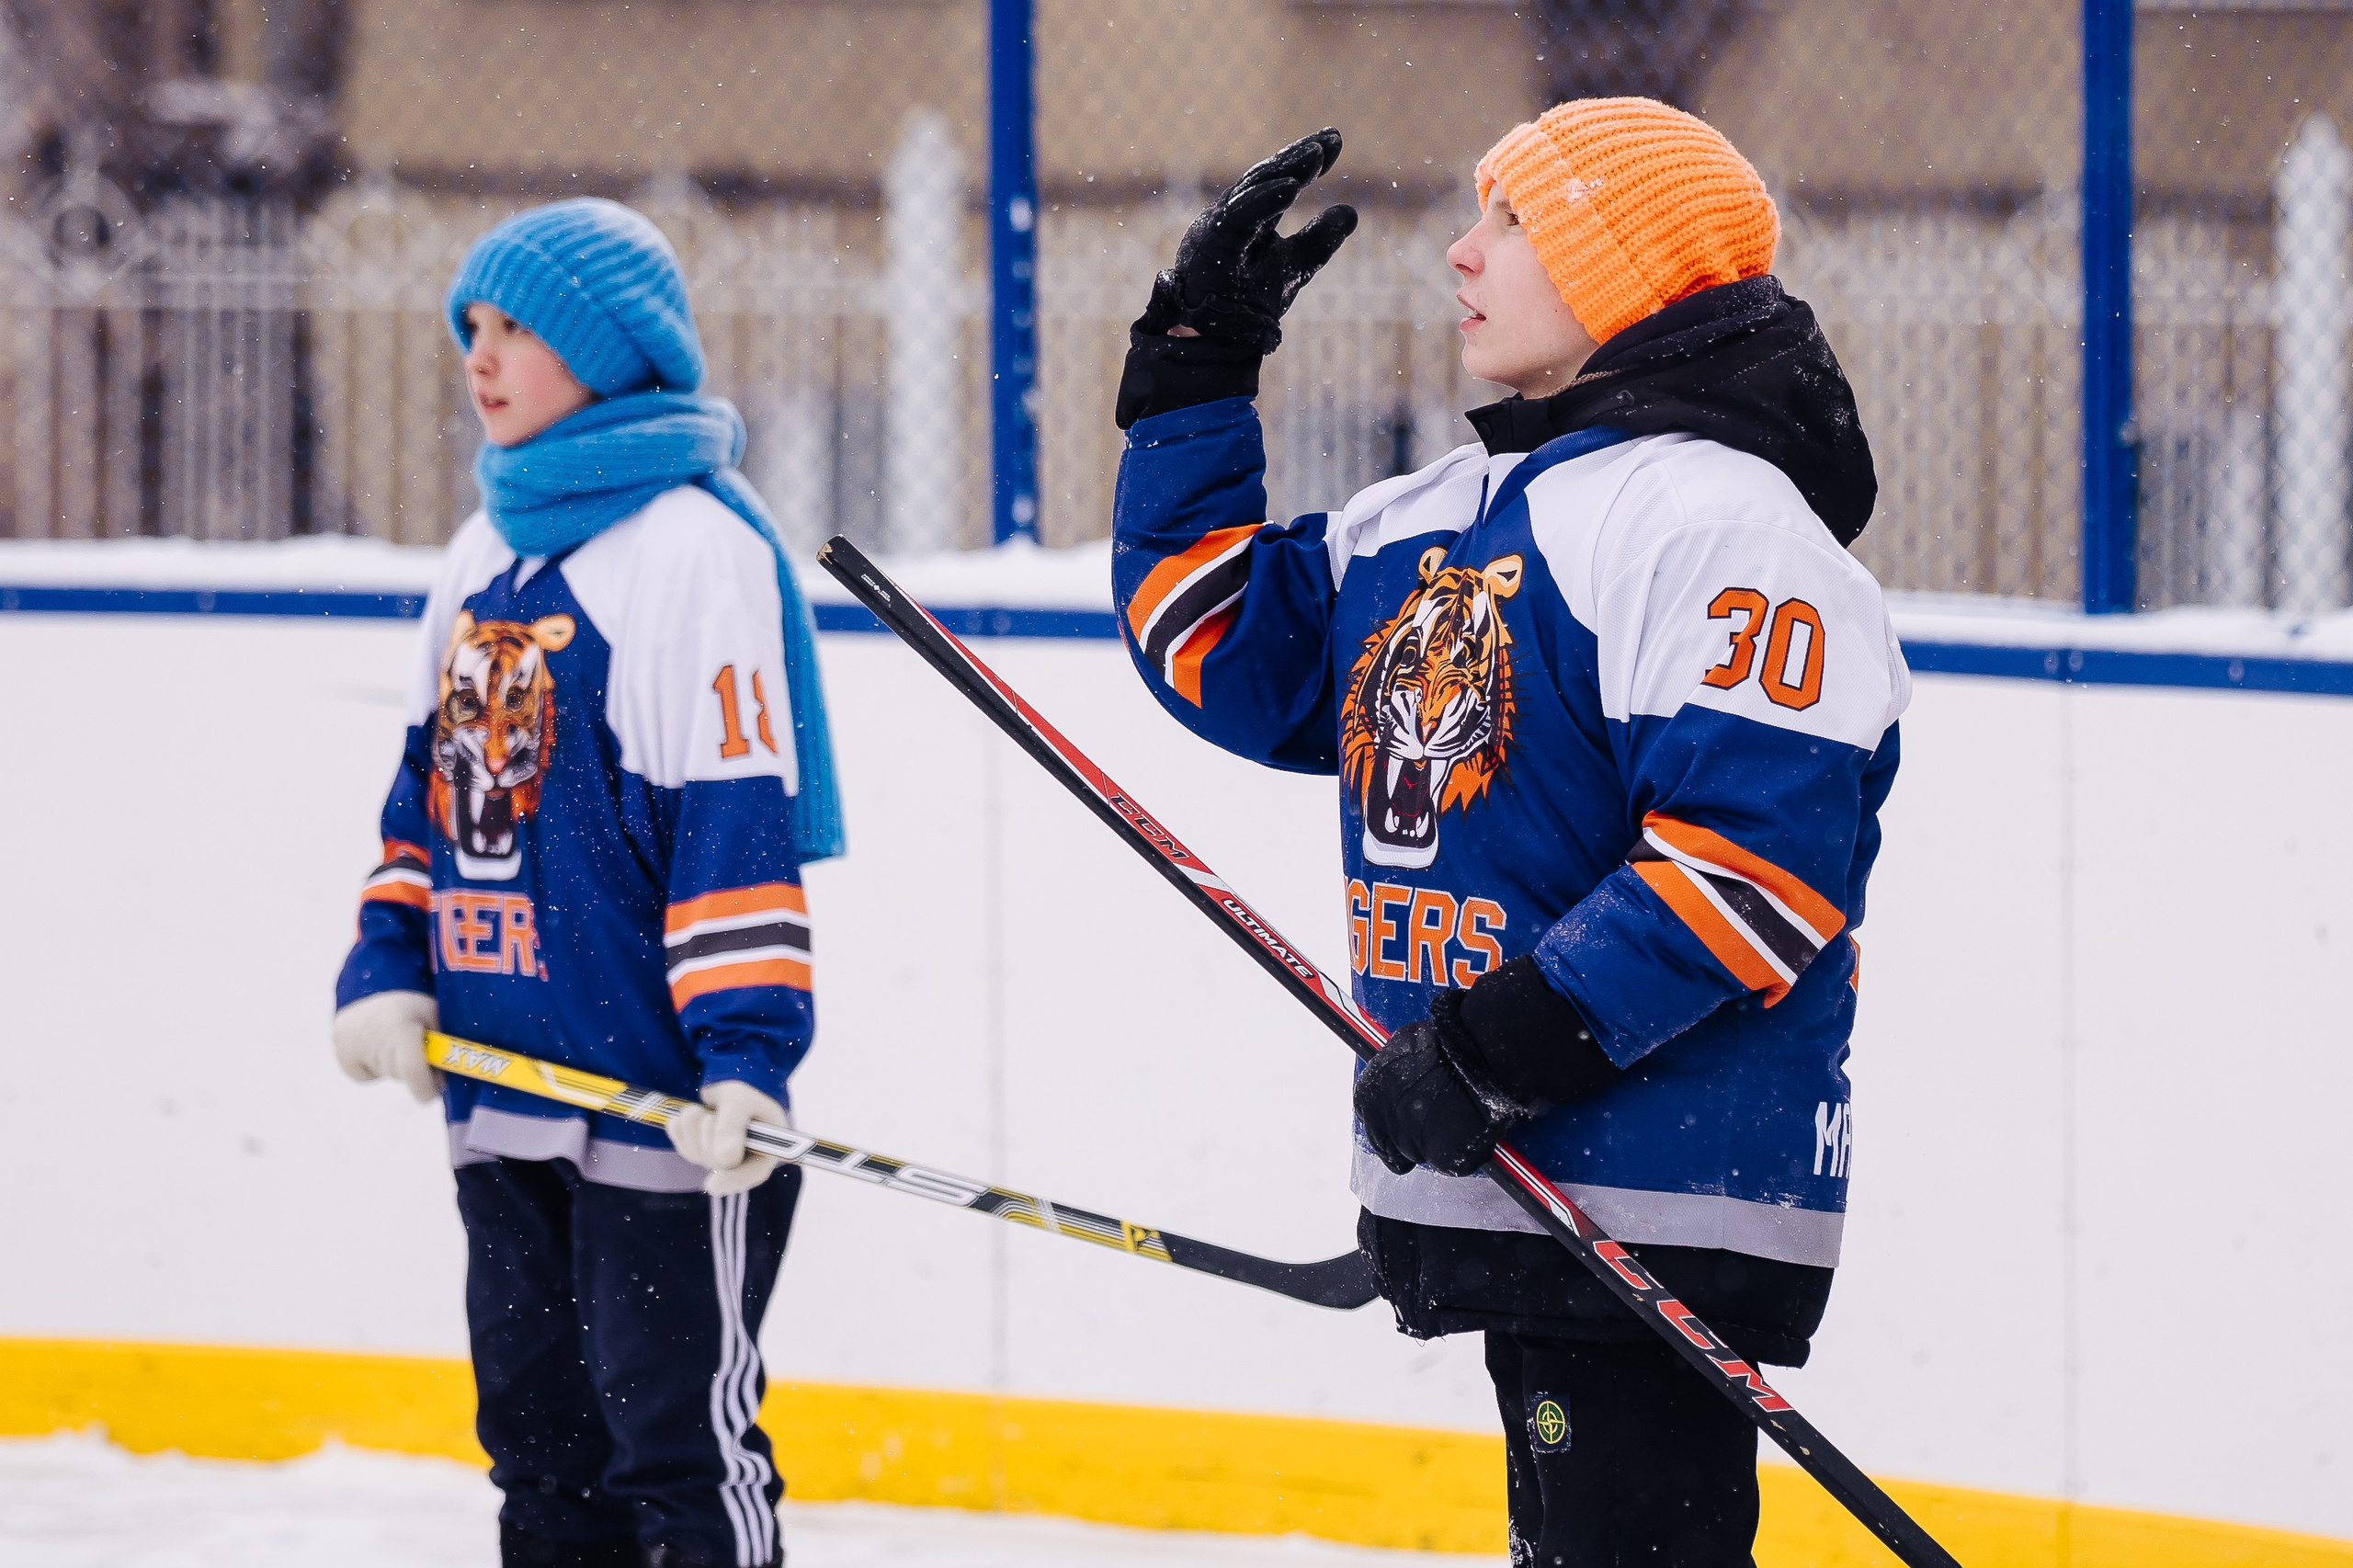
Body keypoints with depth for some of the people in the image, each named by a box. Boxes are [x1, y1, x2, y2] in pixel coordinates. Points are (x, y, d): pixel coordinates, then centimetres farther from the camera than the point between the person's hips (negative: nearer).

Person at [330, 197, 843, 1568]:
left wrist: (747, 1046, -23)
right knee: (542, 1433, 14)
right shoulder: (487, 554, 15)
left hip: (667, 1100, -9)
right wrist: (387, 969, 8)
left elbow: (739, 809, -17)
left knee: (677, 1432, -6)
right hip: (506, 1087, 9)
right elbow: (431, 783, 21)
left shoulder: (694, 543, -12)